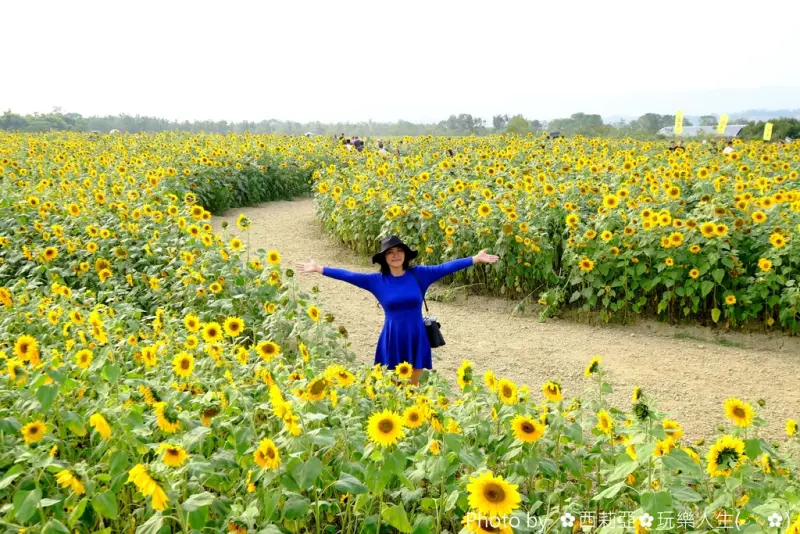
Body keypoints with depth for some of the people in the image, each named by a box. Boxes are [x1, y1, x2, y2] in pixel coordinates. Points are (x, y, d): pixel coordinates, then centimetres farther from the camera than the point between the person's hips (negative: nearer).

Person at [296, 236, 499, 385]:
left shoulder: (418, 274, -5)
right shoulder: (377, 280, -3)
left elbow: (445, 267, -10)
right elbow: (349, 276, -4)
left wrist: (475, 259, -16)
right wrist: (319, 269, -8)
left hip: (416, 338, 0)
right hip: (392, 339, 0)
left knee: (413, 385, 12)